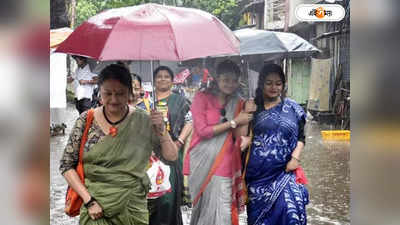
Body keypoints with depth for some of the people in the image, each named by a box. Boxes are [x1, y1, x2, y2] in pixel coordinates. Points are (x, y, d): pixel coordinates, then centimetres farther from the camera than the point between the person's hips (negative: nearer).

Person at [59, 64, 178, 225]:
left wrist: (161, 130, -17)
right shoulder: (86, 120, -5)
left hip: (133, 209, 1)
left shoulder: (142, 121, -4)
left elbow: (171, 157, 0)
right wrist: (89, 200, -12)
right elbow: (66, 165, -2)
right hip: (96, 207, -1)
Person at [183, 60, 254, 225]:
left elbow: (240, 136, 3)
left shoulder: (237, 103, 10)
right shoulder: (202, 98, -1)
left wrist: (248, 112, -10)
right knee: (204, 208, 6)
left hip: (224, 164, 3)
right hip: (202, 162, -3)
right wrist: (233, 122, -10)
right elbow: (202, 131, -12)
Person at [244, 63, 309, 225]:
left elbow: (300, 137, 8)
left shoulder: (293, 108, 7)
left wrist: (295, 158, -5)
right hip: (257, 172, 0)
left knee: (288, 210, -12)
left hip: (283, 171, 0)